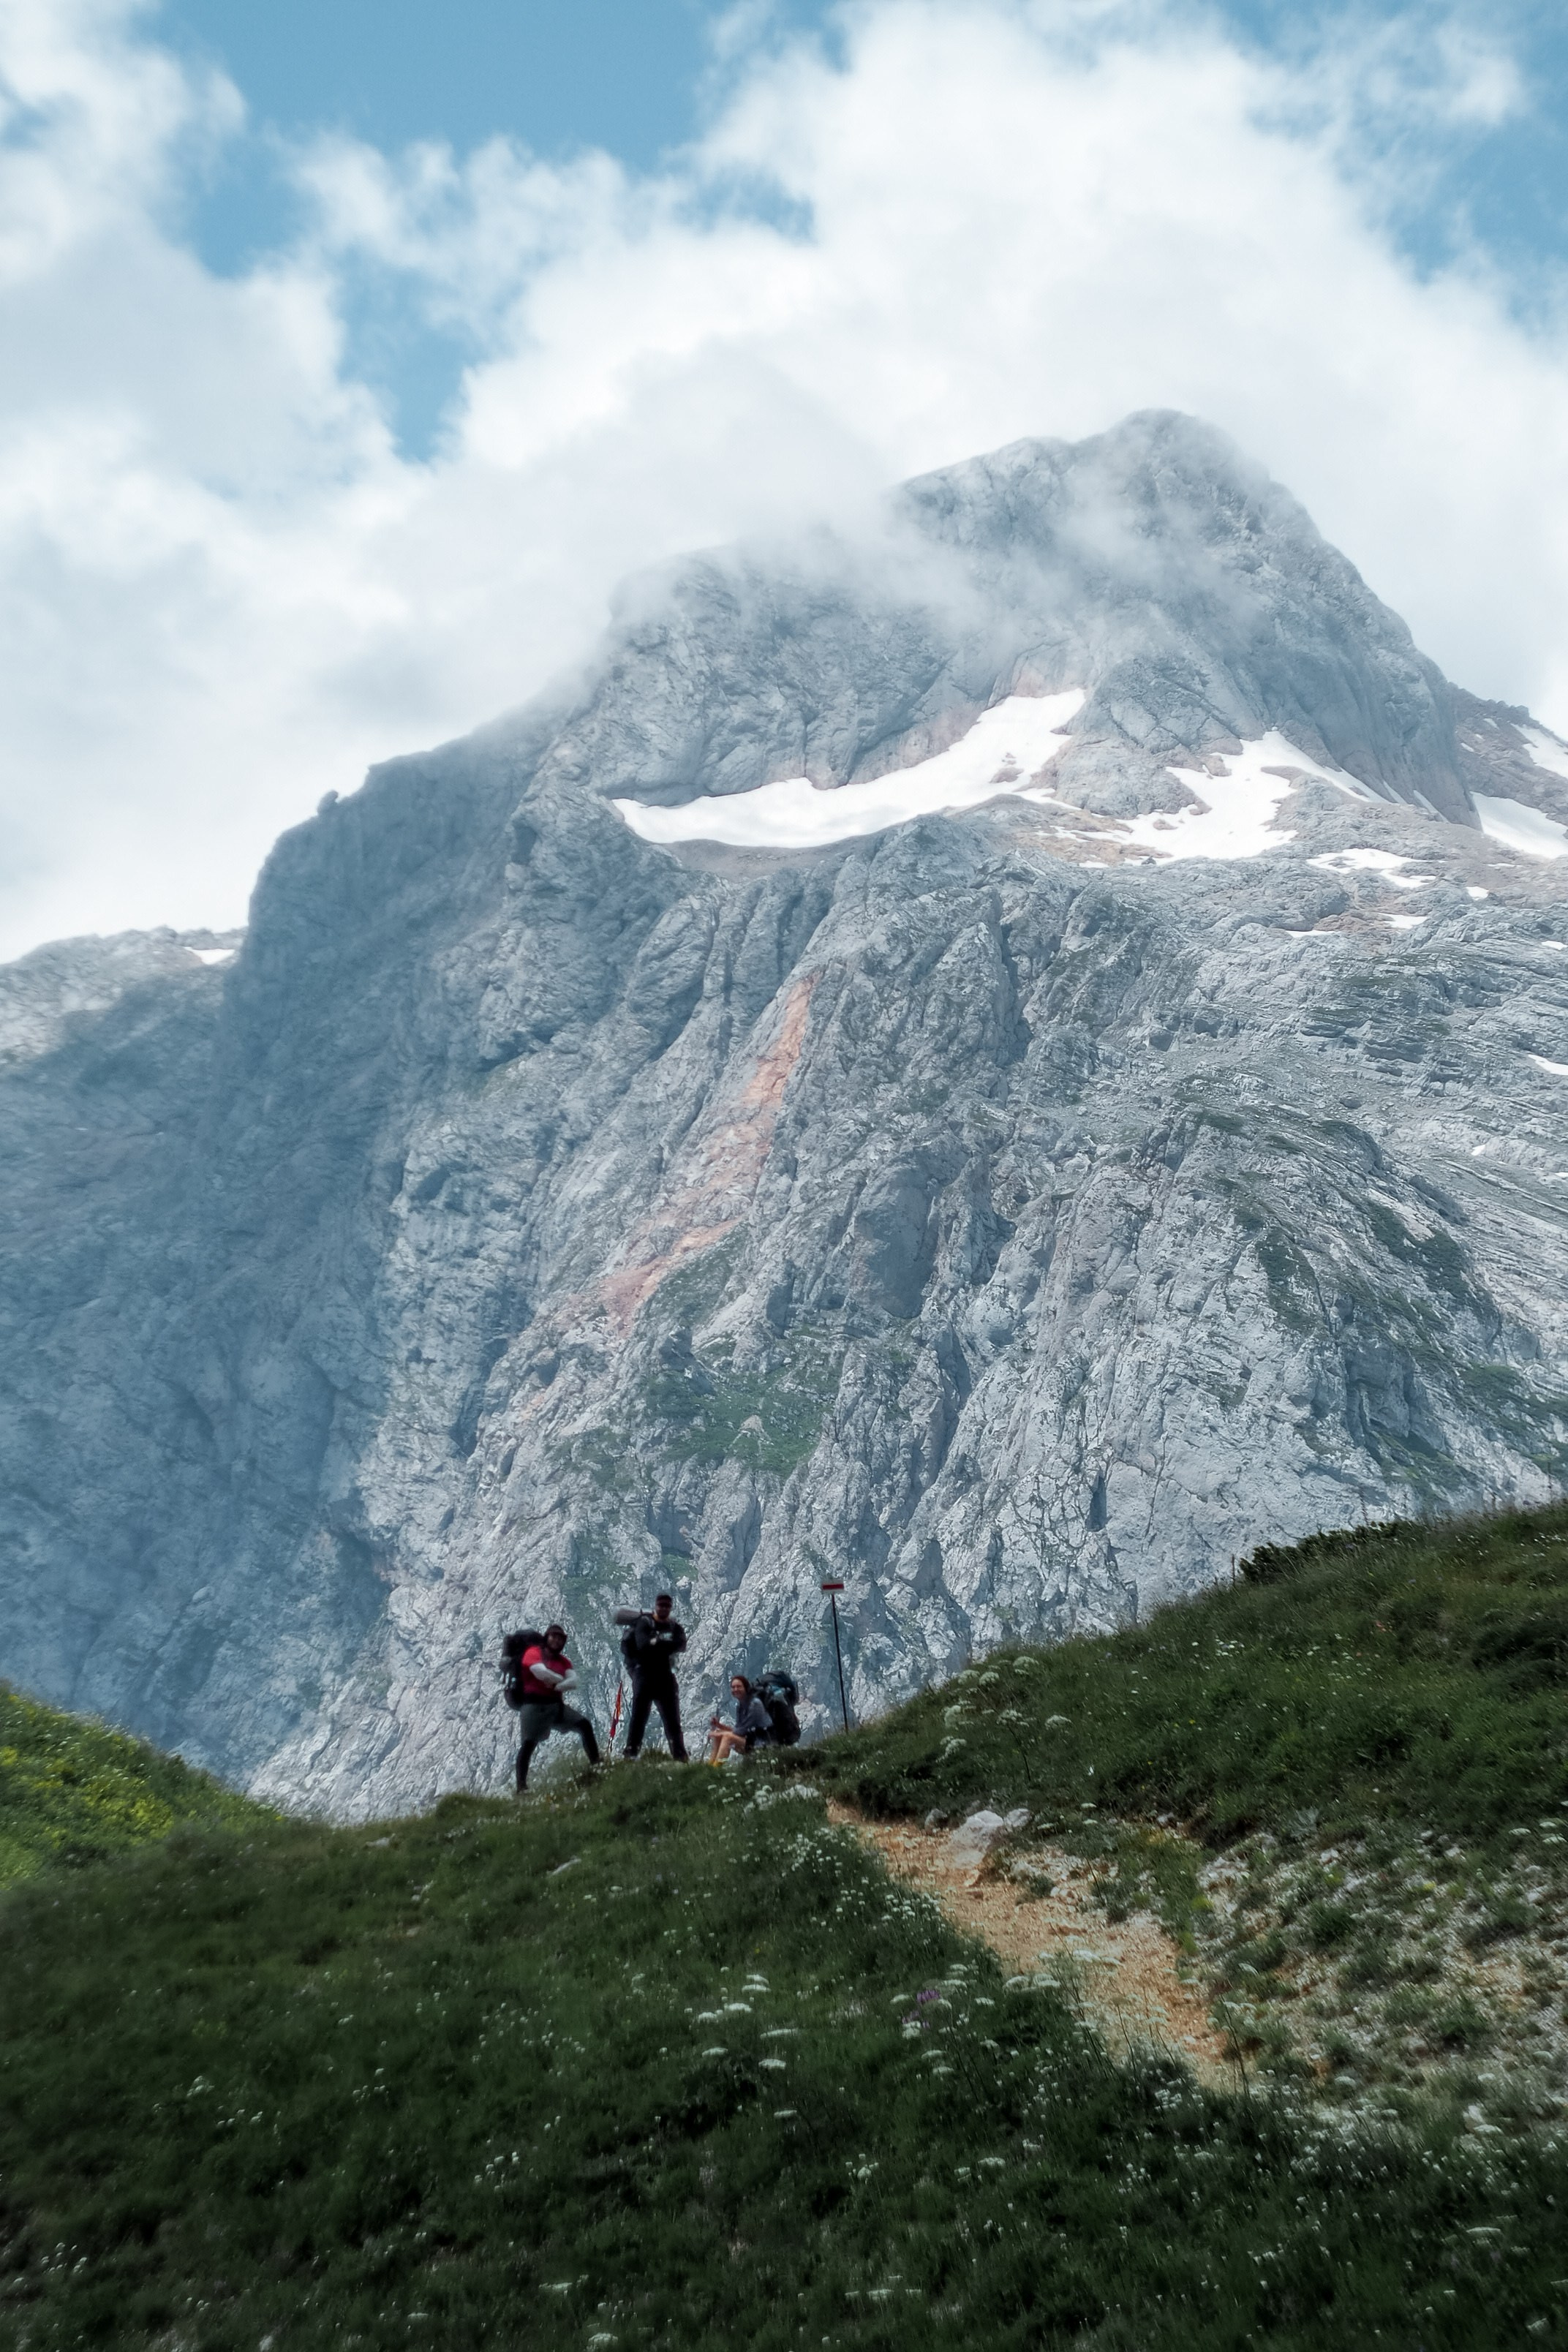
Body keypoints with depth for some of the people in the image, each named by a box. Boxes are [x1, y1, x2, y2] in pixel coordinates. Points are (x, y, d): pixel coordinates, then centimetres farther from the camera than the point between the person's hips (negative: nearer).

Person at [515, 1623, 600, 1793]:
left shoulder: (563, 1661, 15)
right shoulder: (533, 1653, 0)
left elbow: (573, 1682, -1)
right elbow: (541, 1672, -18)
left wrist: (555, 1685, -18)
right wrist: (561, 1679, -3)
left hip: (556, 1705, 6)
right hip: (534, 1704, -6)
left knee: (585, 1725, -7)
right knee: (529, 1743, -15)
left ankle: (596, 1765, -3)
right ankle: (521, 1787, -10)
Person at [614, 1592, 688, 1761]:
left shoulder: (675, 1627, 12)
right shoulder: (644, 1622, 1)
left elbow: (681, 1645, -8)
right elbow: (643, 1644, -17)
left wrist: (656, 1643, -12)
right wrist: (666, 1645, -12)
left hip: (666, 1676, 4)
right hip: (644, 1674, -4)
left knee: (672, 1719, 4)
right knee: (639, 1716, -6)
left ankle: (680, 1757, 5)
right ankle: (631, 1754, -6)